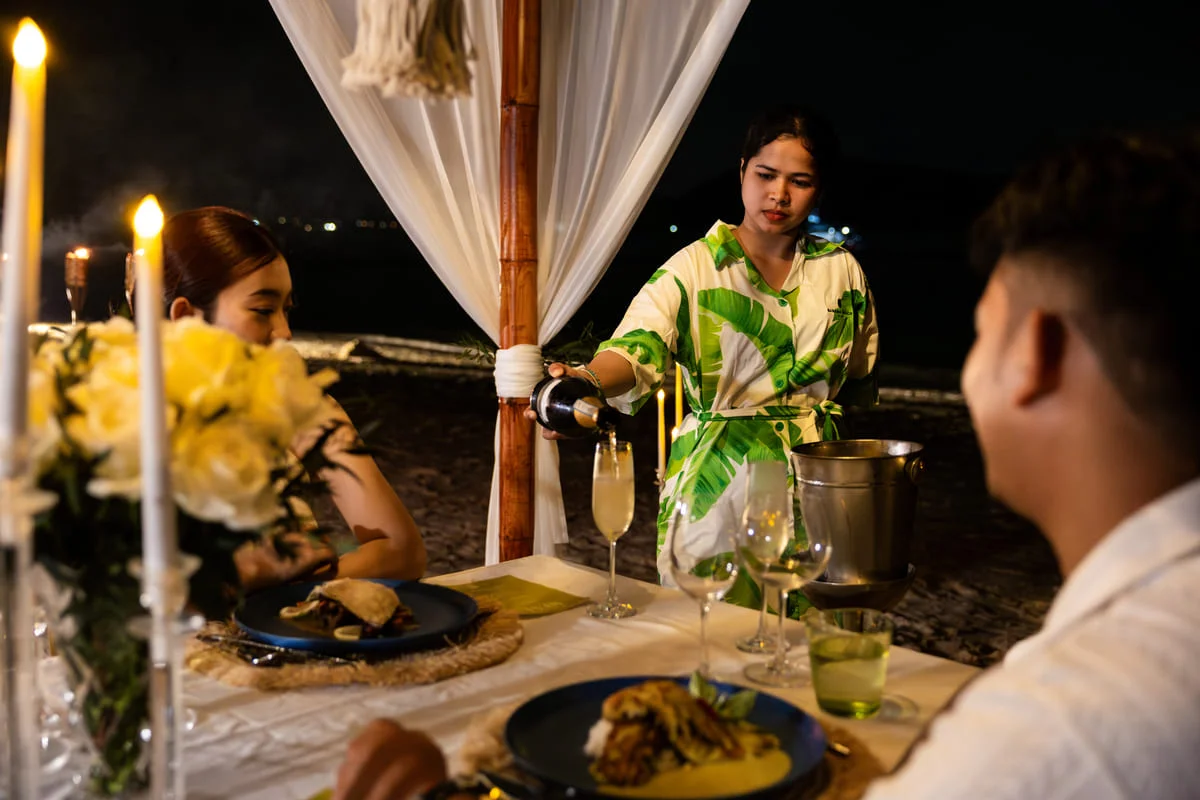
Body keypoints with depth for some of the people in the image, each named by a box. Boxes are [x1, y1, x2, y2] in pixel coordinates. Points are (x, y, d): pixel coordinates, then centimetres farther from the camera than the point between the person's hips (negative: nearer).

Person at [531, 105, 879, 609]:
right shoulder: (694, 268, -5)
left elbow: (858, 379, 16)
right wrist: (589, 380, -44)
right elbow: (637, 346, -23)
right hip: (715, 482, -3)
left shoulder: (842, 270, 7)